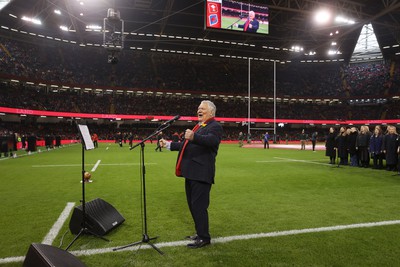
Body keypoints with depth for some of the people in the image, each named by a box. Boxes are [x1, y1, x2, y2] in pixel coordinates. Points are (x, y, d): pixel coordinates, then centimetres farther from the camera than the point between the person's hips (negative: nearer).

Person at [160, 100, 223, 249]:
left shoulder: (215, 126, -8)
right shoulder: (198, 126, 20)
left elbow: (212, 140, -30)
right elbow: (186, 145, 24)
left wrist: (193, 137, -46)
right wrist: (169, 145, 21)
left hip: (201, 173, -10)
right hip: (191, 173, 10)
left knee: (199, 206, -4)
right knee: (192, 205, 18)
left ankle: (204, 238, 11)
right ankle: (200, 232, 33)